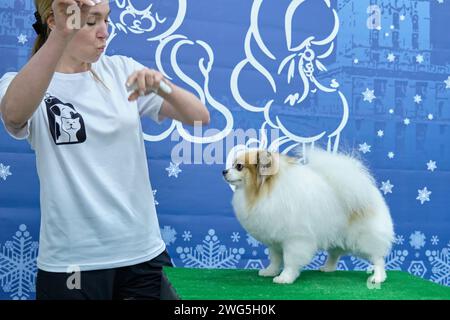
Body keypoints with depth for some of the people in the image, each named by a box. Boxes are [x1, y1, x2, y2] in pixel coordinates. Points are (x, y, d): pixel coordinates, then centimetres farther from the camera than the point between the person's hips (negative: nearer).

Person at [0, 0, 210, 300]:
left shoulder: (121, 70, 4)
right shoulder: (25, 83, -5)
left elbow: (200, 117, -2)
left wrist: (161, 86, -20)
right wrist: (60, 36, -42)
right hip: (72, 261, -2)